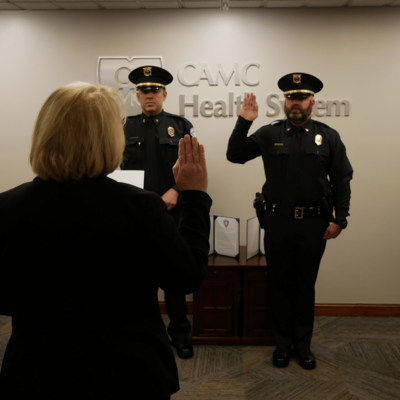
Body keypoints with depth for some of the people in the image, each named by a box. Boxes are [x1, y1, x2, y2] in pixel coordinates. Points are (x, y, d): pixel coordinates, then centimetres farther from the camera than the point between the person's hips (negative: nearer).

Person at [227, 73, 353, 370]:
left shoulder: (328, 137, 2)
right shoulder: (269, 134, 2)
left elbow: (342, 180, 3)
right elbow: (235, 155, 1)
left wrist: (339, 220, -3)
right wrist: (244, 122, -11)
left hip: (314, 225, 0)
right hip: (277, 222, 0)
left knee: (305, 286, 12)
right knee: (280, 285, 10)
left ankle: (303, 345, 28)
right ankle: (283, 343, 26)